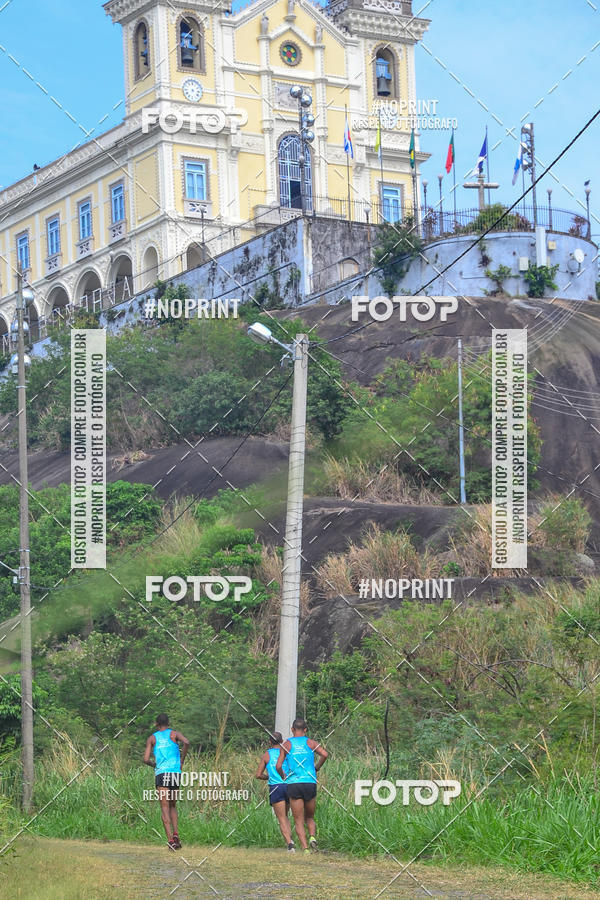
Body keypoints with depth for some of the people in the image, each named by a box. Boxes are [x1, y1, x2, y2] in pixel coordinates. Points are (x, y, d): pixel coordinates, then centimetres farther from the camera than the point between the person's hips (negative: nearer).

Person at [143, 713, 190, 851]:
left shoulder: (152, 738, 12)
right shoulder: (174, 733, 11)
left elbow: (146, 759, 3)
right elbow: (186, 742, -10)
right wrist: (182, 760, 2)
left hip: (161, 773, -1)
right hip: (175, 772, 1)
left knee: (165, 807, -4)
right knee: (173, 805, 19)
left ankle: (170, 840, -17)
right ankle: (175, 834, 2)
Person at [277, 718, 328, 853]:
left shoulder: (287, 744, 5)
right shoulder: (310, 742, 7)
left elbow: (278, 766, -2)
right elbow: (325, 754, -10)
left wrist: (283, 775, 18)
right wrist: (316, 768, 6)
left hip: (293, 784, -1)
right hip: (310, 783, 1)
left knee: (298, 821, 3)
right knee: (310, 818, 19)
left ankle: (305, 848, -11)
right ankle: (312, 836, -9)